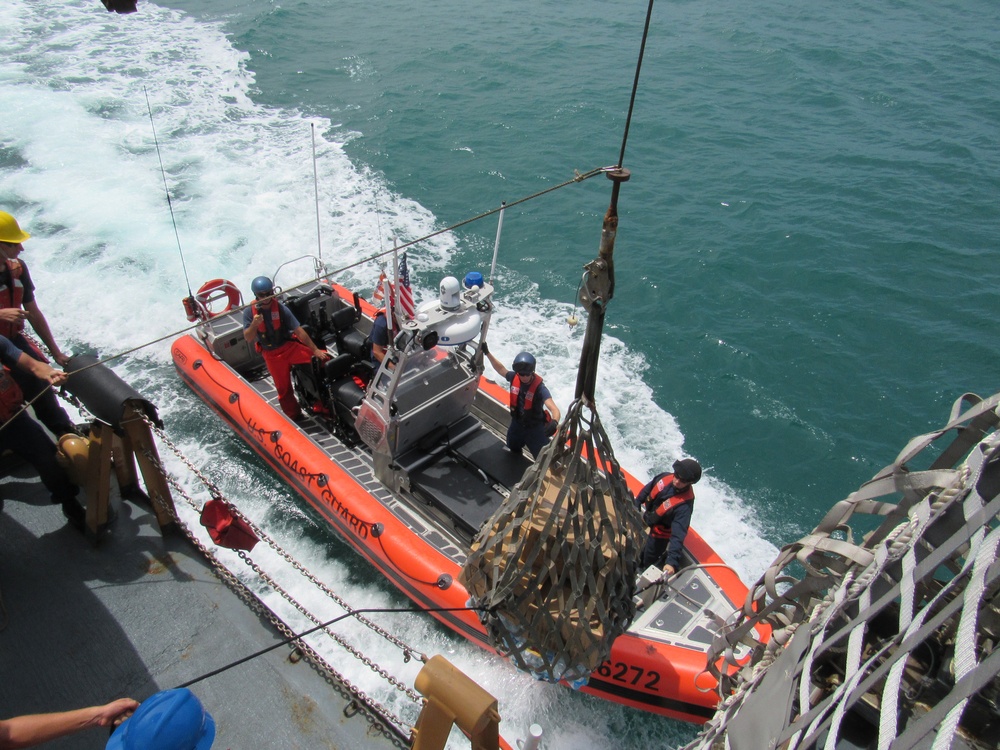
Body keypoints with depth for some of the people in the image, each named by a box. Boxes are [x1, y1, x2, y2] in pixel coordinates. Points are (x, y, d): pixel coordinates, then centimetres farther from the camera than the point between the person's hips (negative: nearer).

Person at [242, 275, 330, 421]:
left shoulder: (281, 308, -13)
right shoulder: (249, 312, -9)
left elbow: (299, 331, -13)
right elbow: (248, 339, -11)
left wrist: (315, 350, -13)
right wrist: (254, 324, -31)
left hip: (291, 346, -1)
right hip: (272, 355, 1)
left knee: (322, 358, -22)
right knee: (283, 389, 10)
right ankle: (294, 417, 30)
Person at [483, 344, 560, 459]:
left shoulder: (540, 388, -32)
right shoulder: (514, 378, -18)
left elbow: (555, 410, -41)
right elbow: (501, 369, 3)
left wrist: (554, 423, -62)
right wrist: (487, 353, 2)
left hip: (535, 428, -5)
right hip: (517, 424, 5)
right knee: (513, 450, 30)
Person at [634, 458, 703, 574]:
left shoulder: (684, 505, -39)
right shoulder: (665, 477, -24)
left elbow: (678, 534, -43)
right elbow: (648, 489, -2)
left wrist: (672, 561, -52)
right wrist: (636, 504, 9)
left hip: (659, 534, -6)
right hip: (646, 520, 6)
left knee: (647, 562, 13)